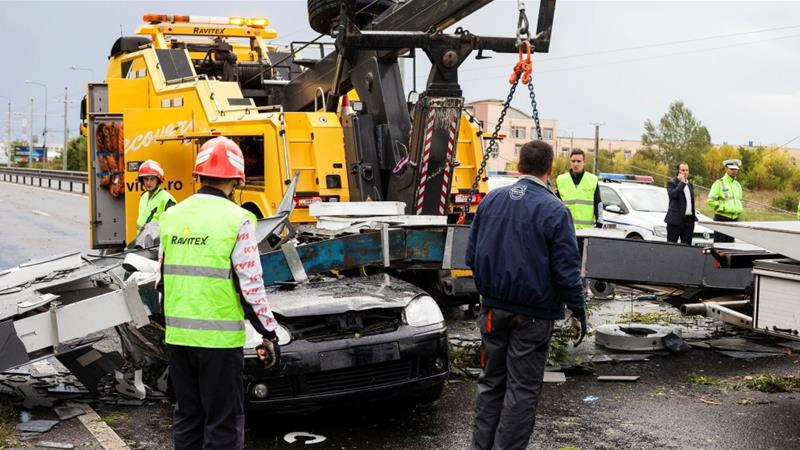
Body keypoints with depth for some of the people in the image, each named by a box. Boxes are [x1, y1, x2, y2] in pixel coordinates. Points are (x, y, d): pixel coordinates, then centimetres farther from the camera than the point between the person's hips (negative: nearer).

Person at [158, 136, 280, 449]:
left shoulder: (172, 216, 6)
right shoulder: (236, 220, -11)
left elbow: (163, 279, 13)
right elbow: (251, 286, -12)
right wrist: (270, 334, -3)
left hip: (177, 336, 6)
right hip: (219, 339, -6)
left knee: (187, 418, 17)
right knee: (223, 423, 4)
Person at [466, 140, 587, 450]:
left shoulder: (491, 200, 1)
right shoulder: (554, 211, -15)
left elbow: (472, 255, 8)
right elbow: (567, 270, -14)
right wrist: (578, 310, -3)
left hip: (493, 308, 5)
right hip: (532, 315, -5)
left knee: (491, 381, 17)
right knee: (522, 388, 6)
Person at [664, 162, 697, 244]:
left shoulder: (690, 184, 18)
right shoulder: (671, 183, -3)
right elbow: (673, 194, -24)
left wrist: (694, 217, 15)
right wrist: (682, 182, -16)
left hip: (689, 219, 6)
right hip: (675, 219, -6)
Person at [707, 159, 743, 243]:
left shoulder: (737, 185, 17)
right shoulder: (719, 183, -5)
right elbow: (711, 201, -12)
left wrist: (739, 210, 12)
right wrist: (723, 208, -15)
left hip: (734, 219, 7)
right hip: (721, 218, -7)